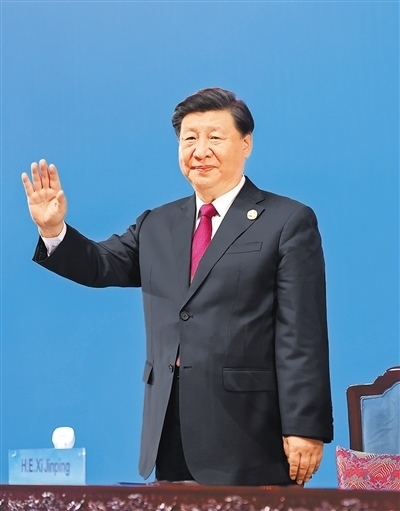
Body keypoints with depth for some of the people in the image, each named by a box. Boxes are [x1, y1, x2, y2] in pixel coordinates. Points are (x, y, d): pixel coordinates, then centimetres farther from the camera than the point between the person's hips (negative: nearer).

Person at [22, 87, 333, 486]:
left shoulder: (288, 222, -3)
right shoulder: (157, 225, 16)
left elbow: (302, 335, -8)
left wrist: (305, 428, -12)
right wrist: (54, 229, -9)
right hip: (172, 437, 5)